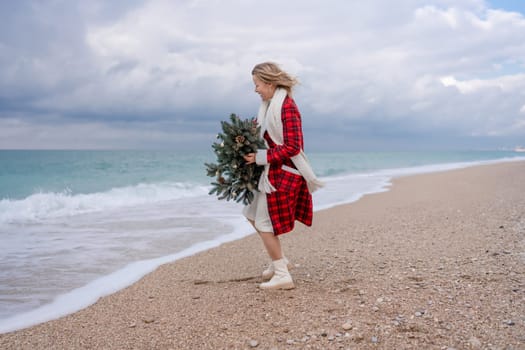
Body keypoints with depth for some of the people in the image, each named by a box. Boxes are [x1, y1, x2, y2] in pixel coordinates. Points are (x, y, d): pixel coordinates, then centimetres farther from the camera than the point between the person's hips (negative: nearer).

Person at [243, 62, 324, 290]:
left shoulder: (287, 107, -19)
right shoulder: (270, 105, 10)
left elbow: (292, 147, -23)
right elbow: (261, 132, 17)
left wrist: (260, 157, -21)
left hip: (284, 174, -10)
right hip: (273, 172, 10)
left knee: (264, 223, -3)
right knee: (252, 214, 18)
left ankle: (282, 276, 7)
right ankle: (279, 261, 27)